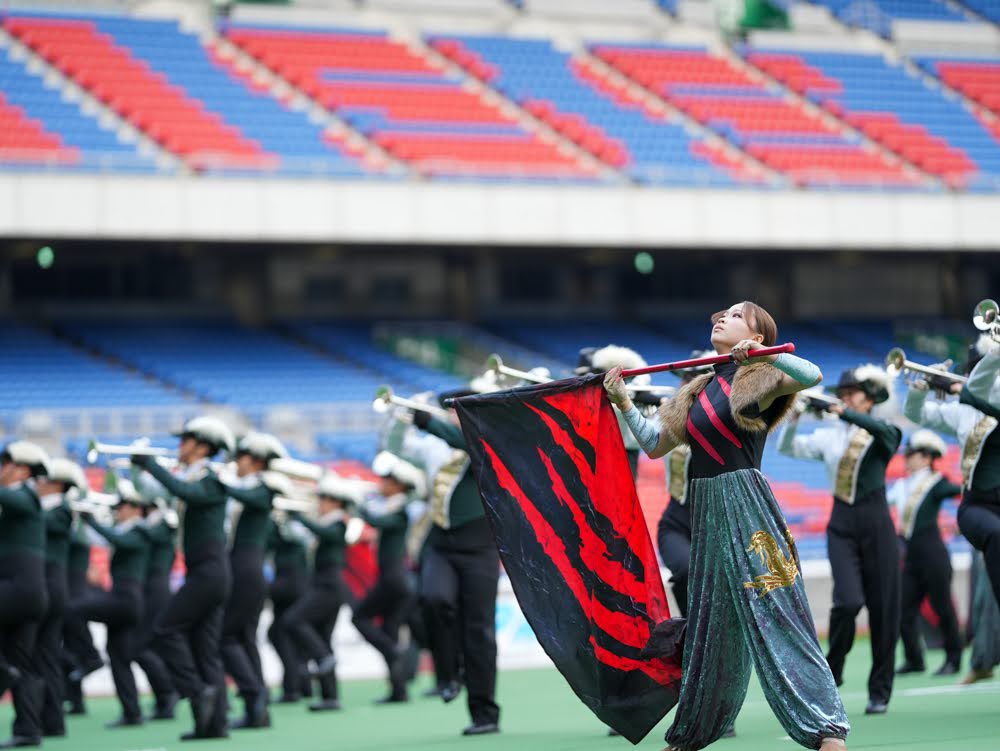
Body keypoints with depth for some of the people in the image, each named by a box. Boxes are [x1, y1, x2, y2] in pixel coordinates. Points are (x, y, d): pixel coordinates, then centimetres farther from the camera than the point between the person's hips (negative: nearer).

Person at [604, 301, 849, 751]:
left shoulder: (759, 380, -3)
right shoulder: (699, 390, 17)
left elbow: (812, 375, -21)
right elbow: (654, 444, 20)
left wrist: (761, 354, -30)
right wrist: (623, 402, 9)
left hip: (746, 506, -7)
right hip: (706, 512, 7)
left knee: (774, 616, -13)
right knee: (708, 624, 15)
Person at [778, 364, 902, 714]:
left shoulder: (883, 434, 3)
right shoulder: (829, 435, 10)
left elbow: (885, 430, -22)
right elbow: (788, 448, -1)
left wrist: (844, 412, -31)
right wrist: (794, 418, -19)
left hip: (876, 522, -1)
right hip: (842, 524, 1)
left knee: (883, 607, 0)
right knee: (848, 601, -17)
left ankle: (880, 692, 9)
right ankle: (832, 671, 7)